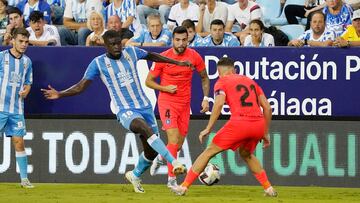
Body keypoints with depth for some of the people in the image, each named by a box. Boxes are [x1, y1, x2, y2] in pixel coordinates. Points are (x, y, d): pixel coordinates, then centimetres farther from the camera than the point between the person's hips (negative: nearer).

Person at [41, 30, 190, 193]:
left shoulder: (131, 52, 5)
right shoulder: (98, 63, -5)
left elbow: (152, 56, 24)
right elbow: (81, 87, -3)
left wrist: (177, 62, 30)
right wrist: (60, 94, -18)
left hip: (145, 106, 5)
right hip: (125, 111, -5)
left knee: (151, 151, 5)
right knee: (146, 129, -36)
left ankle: (135, 175, 34)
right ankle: (174, 162, -42)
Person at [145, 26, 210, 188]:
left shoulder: (194, 56, -3)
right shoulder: (163, 58, -10)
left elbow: (204, 78, 13)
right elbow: (149, 81, -1)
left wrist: (206, 98, 3)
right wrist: (165, 88, -16)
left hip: (185, 104, 4)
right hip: (167, 102, -4)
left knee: (178, 145, 10)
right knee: (174, 140, -18)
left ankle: (160, 158, 42)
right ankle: (171, 179, -13)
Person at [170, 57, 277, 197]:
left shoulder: (222, 82, 11)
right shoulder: (250, 81, 26)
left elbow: (219, 103, -9)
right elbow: (267, 108, 21)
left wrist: (208, 128, -9)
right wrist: (265, 133, 26)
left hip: (239, 122, -5)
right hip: (259, 124, 5)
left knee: (210, 151, 8)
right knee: (246, 154, 32)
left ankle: (184, 186, 5)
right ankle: (269, 189, 25)